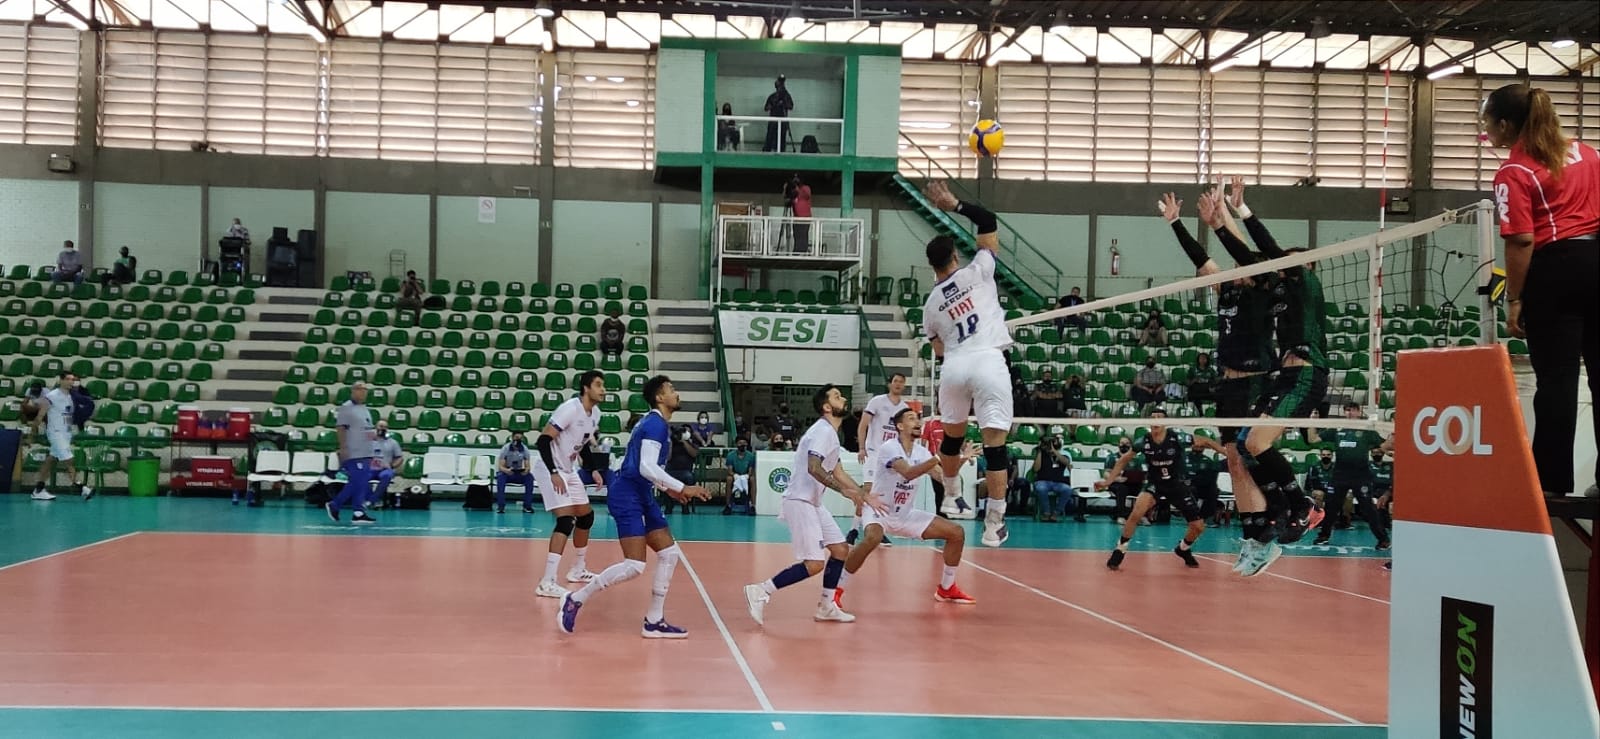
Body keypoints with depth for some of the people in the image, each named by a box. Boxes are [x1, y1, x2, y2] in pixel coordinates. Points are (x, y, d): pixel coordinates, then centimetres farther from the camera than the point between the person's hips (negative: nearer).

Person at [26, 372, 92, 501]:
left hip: (67, 433, 8)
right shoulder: (52, 396, -13)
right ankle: (80, 489, -16)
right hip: (56, 433, -8)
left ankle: (38, 490, 16)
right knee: (69, 461, -12)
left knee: (50, 460, 11)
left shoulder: (70, 396, 10)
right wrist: (34, 431, -7)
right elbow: (40, 415, -9)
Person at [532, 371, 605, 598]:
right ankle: (547, 583, -23)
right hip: (550, 469, -10)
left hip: (568, 470, 10)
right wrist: (554, 473, -31)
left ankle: (578, 570, 35)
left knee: (586, 515, 17)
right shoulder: (570, 409, -22)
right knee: (566, 520, -20)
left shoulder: (595, 413, 4)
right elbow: (543, 441, -25)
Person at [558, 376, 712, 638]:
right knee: (635, 565, -16)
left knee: (669, 553, 6)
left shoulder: (656, 423, 17)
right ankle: (575, 600, -3)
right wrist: (682, 488, -20)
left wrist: (668, 489, 22)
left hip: (641, 497, 11)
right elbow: (646, 468, -23)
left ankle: (654, 622, 11)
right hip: (627, 496, -11)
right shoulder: (656, 424, -13)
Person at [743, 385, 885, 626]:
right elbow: (813, 468, -28)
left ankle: (826, 606, 19)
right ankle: (760, 592, -10)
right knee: (814, 564, -14)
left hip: (813, 503, 10)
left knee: (840, 550, 12)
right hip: (800, 501, -10)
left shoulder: (831, 433, 16)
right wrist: (844, 490, -33)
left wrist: (864, 496, 16)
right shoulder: (822, 431, -15)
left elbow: (837, 472, 21)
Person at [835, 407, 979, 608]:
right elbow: (908, 472, -36)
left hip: (906, 514, 7)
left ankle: (946, 589, 17)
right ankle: (835, 590, -27)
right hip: (879, 510, -7)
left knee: (957, 533, 1)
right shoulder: (889, 448, -19)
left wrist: (960, 460, -17)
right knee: (872, 538, -40)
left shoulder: (921, 452, 2)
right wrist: (939, 457, -42)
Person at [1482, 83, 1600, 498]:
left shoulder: (1514, 173, -9)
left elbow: (1521, 242, -15)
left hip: (1554, 271, -6)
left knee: (1556, 378, -1)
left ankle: (1553, 481, 3)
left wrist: (1513, 300, -11)